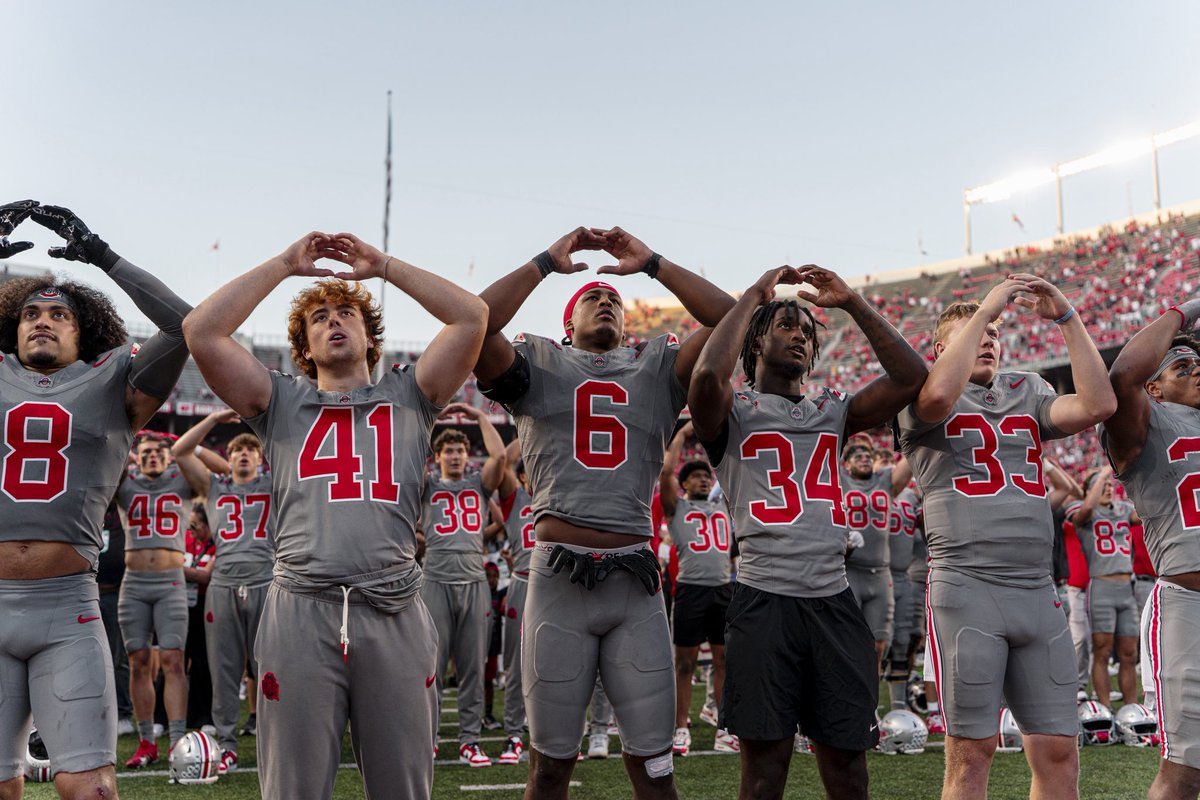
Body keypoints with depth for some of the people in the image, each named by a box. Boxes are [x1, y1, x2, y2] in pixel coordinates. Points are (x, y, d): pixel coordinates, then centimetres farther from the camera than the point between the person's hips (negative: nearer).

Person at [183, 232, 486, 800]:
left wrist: (383, 266, 14)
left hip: (395, 613, 0)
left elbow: (471, 316, 8)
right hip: (300, 610, 0)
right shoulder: (282, 403, 18)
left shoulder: (407, 396, 18)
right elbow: (201, 331, 8)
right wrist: (284, 264, 12)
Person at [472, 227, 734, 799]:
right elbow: (475, 325, -7)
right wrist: (548, 262, 0)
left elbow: (728, 319, 4)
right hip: (559, 577, -1)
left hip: (634, 580, 2)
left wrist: (651, 264, 5)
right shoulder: (539, 364, 11)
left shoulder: (656, 368, 15)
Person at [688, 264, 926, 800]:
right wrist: (755, 294, -4)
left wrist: (852, 303, 6)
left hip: (834, 601, 4)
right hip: (764, 600, -4)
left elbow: (911, 378, 7)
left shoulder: (833, 413, 19)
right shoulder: (734, 414, 7)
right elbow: (708, 374, -17)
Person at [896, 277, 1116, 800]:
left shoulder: (1028, 394, 19)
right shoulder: (923, 399, 5)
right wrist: (987, 306, -12)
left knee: (1058, 752, 5)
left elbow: (1098, 405, 1)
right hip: (965, 587, -5)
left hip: (1038, 593, 5)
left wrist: (1067, 319, 0)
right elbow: (939, 394, -20)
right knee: (972, 752, -2)